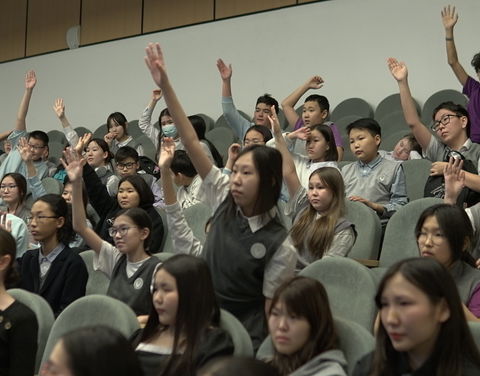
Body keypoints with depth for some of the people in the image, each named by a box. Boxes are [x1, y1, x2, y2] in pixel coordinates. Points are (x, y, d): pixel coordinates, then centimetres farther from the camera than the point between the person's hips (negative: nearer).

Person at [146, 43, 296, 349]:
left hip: (245, 338, -4)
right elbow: (191, 142, -9)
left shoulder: (279, 247, -15)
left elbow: (273, 311, -9)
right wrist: (165, 85, -14)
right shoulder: (225, 199, -4)